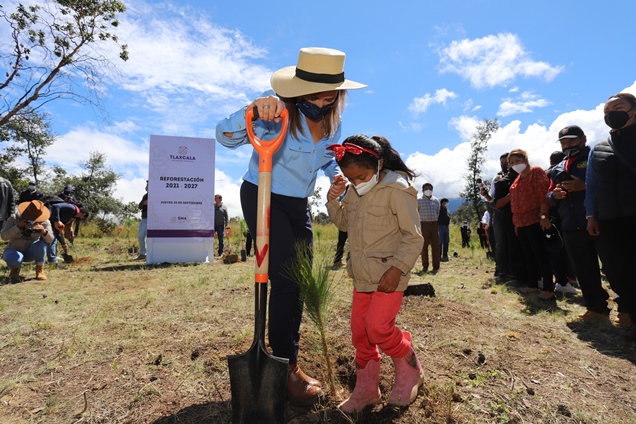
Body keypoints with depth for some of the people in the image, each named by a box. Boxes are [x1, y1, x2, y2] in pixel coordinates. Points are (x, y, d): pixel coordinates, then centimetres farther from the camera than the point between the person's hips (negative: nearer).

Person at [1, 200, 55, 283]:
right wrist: (18, 226, -31)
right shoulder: (14, 218, -12)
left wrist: (44, 231, -42)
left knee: (41, 243, -33)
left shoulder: (44, 222, -11)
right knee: (14, 259, -37)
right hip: (14, 251, -1)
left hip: (30, 252, 1)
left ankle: (39, 270, -14)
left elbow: (50, 240, -21)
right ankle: (15, 270, 3)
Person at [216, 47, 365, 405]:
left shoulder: (333, 120, -3)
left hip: (298, 204, 7)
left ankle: (286, 349, 35)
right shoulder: (280, 113, -22)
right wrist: (253, 109, -47)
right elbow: (226, 137, -28)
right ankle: (287, 366, 9)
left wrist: (337, 175, -7)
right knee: (286, 280, -10)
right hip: (263, 199, -7)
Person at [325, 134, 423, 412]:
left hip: (388, 274, -7)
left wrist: (397, 269, -21)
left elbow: (412, 236, -14)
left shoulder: (397, 189, -15)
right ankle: (366, 388, 28)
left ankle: (409, 370, 20)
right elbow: (343, 223, 17)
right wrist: (333, 199, 0)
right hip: (362, 275, 7)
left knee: (378, 327, -10)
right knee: (359, 331, 10)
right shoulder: (354, 192, 6)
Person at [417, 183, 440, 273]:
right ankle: (425, 266, 7)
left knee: (435, 246, 3)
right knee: (424, 246, 0)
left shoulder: (436, 200, 11)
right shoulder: (419, 200, 1)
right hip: (424, 225, -3)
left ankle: (436, 267, 9)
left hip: (434, 224, 3)